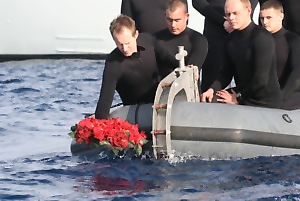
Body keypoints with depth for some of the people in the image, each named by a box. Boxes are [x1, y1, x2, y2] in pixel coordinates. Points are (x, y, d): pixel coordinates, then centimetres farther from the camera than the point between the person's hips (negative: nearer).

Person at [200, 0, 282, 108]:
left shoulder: (262, 37, -17)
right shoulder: (230, 39, 8)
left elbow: (261, 79, -20)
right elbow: (226, 72, 10)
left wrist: (238, 98, -11)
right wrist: (212, 90, -9)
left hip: (265, 104, -7)